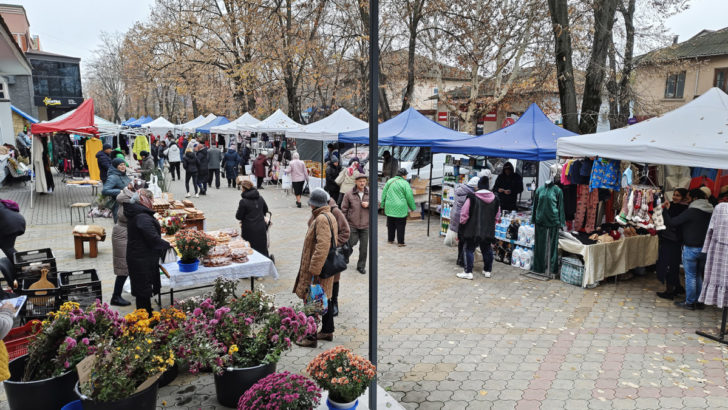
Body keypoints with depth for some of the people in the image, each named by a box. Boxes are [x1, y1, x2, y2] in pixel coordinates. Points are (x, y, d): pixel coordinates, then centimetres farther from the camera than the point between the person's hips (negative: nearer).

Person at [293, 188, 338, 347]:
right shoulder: (330, 216, 11)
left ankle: (311, 337, 7)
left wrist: (313, 269, -25)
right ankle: (328, 331, 30)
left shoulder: (321, 219, -21)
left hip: (317, 268, -10)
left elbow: (322, 246, -27)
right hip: (327, 267, 10)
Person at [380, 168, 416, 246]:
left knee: (390, 224, 16)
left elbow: (384, 193, 8)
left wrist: (383, 204, 17)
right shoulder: (405, 183, -9)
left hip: (390, 207, 5)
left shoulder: (390, 181, 6)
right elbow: (409, 197, -7)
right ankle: (400, 242, 4)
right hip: (401, 208, -5)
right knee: (400, 225, 2)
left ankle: (390, 239, 25)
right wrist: (413, 207, 4)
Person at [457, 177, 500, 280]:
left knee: (470, 249, 4)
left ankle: (468, 272, 2)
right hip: (488, 231, 4)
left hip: (473, 230, -4)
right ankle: (487, 270, 27)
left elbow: (464, 214, -11)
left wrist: (462, 223, 6)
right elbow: (497, 216, 11)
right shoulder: (495, 199, 1)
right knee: (487, 250, 18)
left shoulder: (472, 197, -14)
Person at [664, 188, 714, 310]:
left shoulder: (691, 211, -18)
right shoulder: (710, 212, 5)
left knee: (690, 276, 2)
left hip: (691, 248, -7)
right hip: (703, 248, 7)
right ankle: (698, 301, 26)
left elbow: (671, 223, -19)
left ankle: (689, 302, 9)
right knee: (698, 275, 18)